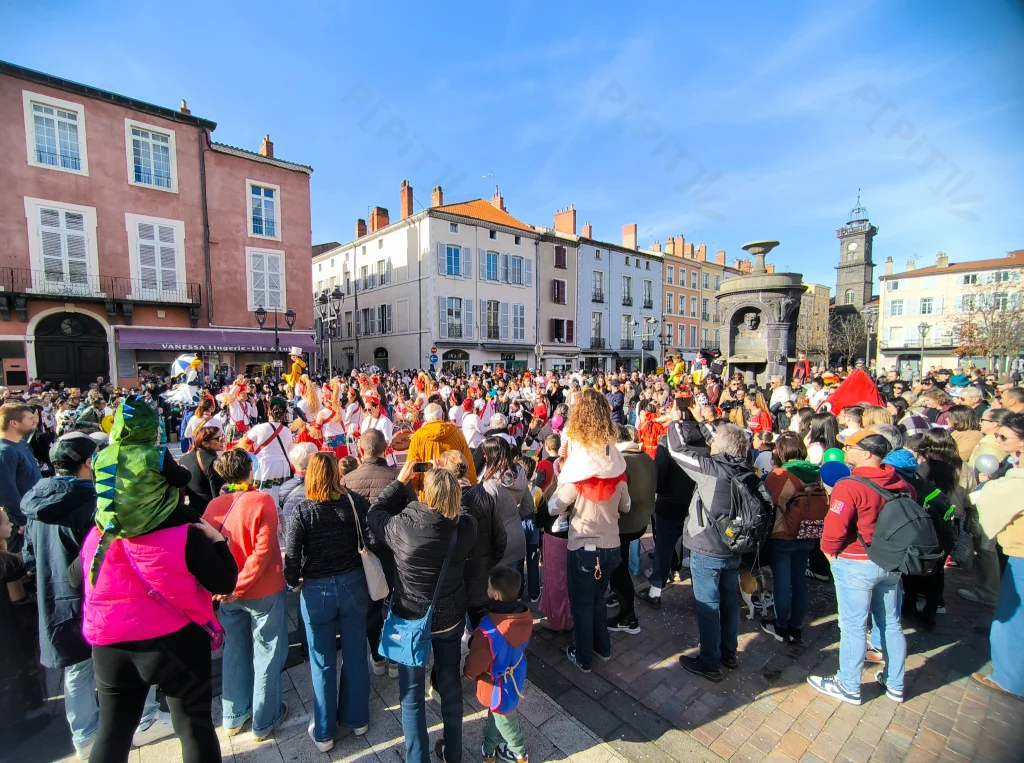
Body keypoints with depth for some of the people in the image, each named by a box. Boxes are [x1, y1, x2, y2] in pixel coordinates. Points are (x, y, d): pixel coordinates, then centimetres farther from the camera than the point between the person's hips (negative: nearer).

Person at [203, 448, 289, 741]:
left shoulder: (213, 506, -5)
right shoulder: (262, 501, -19)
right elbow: (263, 550, -23)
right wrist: (239, 586, -14)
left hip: (227, 592, 5)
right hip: (263, 591, -5)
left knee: (235, 651, 22)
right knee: (266, 654, 12)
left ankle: (234, 716, 39)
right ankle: (264, 721, 27)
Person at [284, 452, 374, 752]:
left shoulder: (303, 510, -15)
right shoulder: (355, 502, -13)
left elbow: (292, 555, -16)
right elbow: (373, 540, -15)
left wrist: (293, 582, 4)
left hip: (316, 591, -1)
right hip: (352, 585, 2)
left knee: (323, 663, 17)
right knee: (355, 655, 19)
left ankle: (324, 732, 35)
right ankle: (356, 719, 39)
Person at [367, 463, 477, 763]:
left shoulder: (402, 527, -31)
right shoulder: (467, 526, -25)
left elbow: (375, 514, -9)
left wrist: (400, 481, -6)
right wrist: (449, 483, -6)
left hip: (411, 619, -3)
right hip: (451, 618, 3)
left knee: (412, 693, 19)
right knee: (451, 684, 24)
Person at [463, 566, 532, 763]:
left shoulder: (489, 631, -42)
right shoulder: (524, 615, -20)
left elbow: (474, 665, -25)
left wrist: (467, 672, -3)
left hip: (499, 687, -6)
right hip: (516, 677, 6)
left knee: (506, 723, 25)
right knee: (495, 717, 31)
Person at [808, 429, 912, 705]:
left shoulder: (849, 486, -24)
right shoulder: (902, 484, -2)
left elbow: (835, 527, -25)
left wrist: (829, 551, -6)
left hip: (856, 564, -7)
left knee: (853, 626, 7)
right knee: (891, 624, 20)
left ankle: (849, 687, 22)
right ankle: (895, 684, 36)